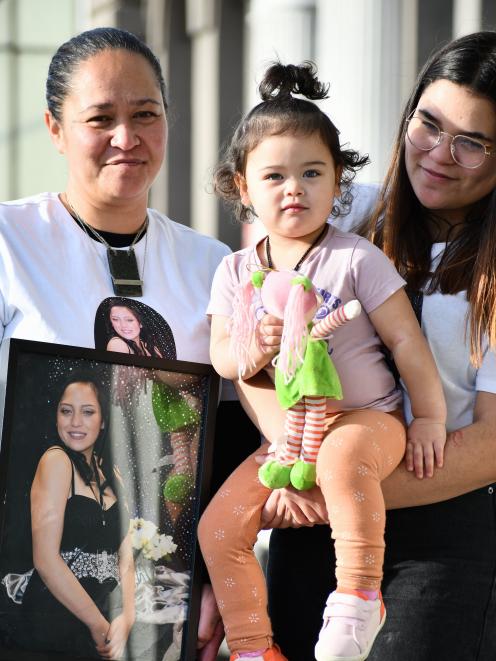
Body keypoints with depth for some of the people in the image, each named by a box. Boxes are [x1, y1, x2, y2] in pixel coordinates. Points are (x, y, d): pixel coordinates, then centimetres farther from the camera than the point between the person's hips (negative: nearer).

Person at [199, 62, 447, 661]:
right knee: (218, 527, -7)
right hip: (287, 432, 5)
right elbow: (219, 355, 5)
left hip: (366, 417, -5)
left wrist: (430, 418, -5)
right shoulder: (236, 271, 5)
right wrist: (252, 348, -18)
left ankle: (359, 595, -30)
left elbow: (406, 340, -5)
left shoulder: (356, 259, -7)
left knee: (342, 457, -40)